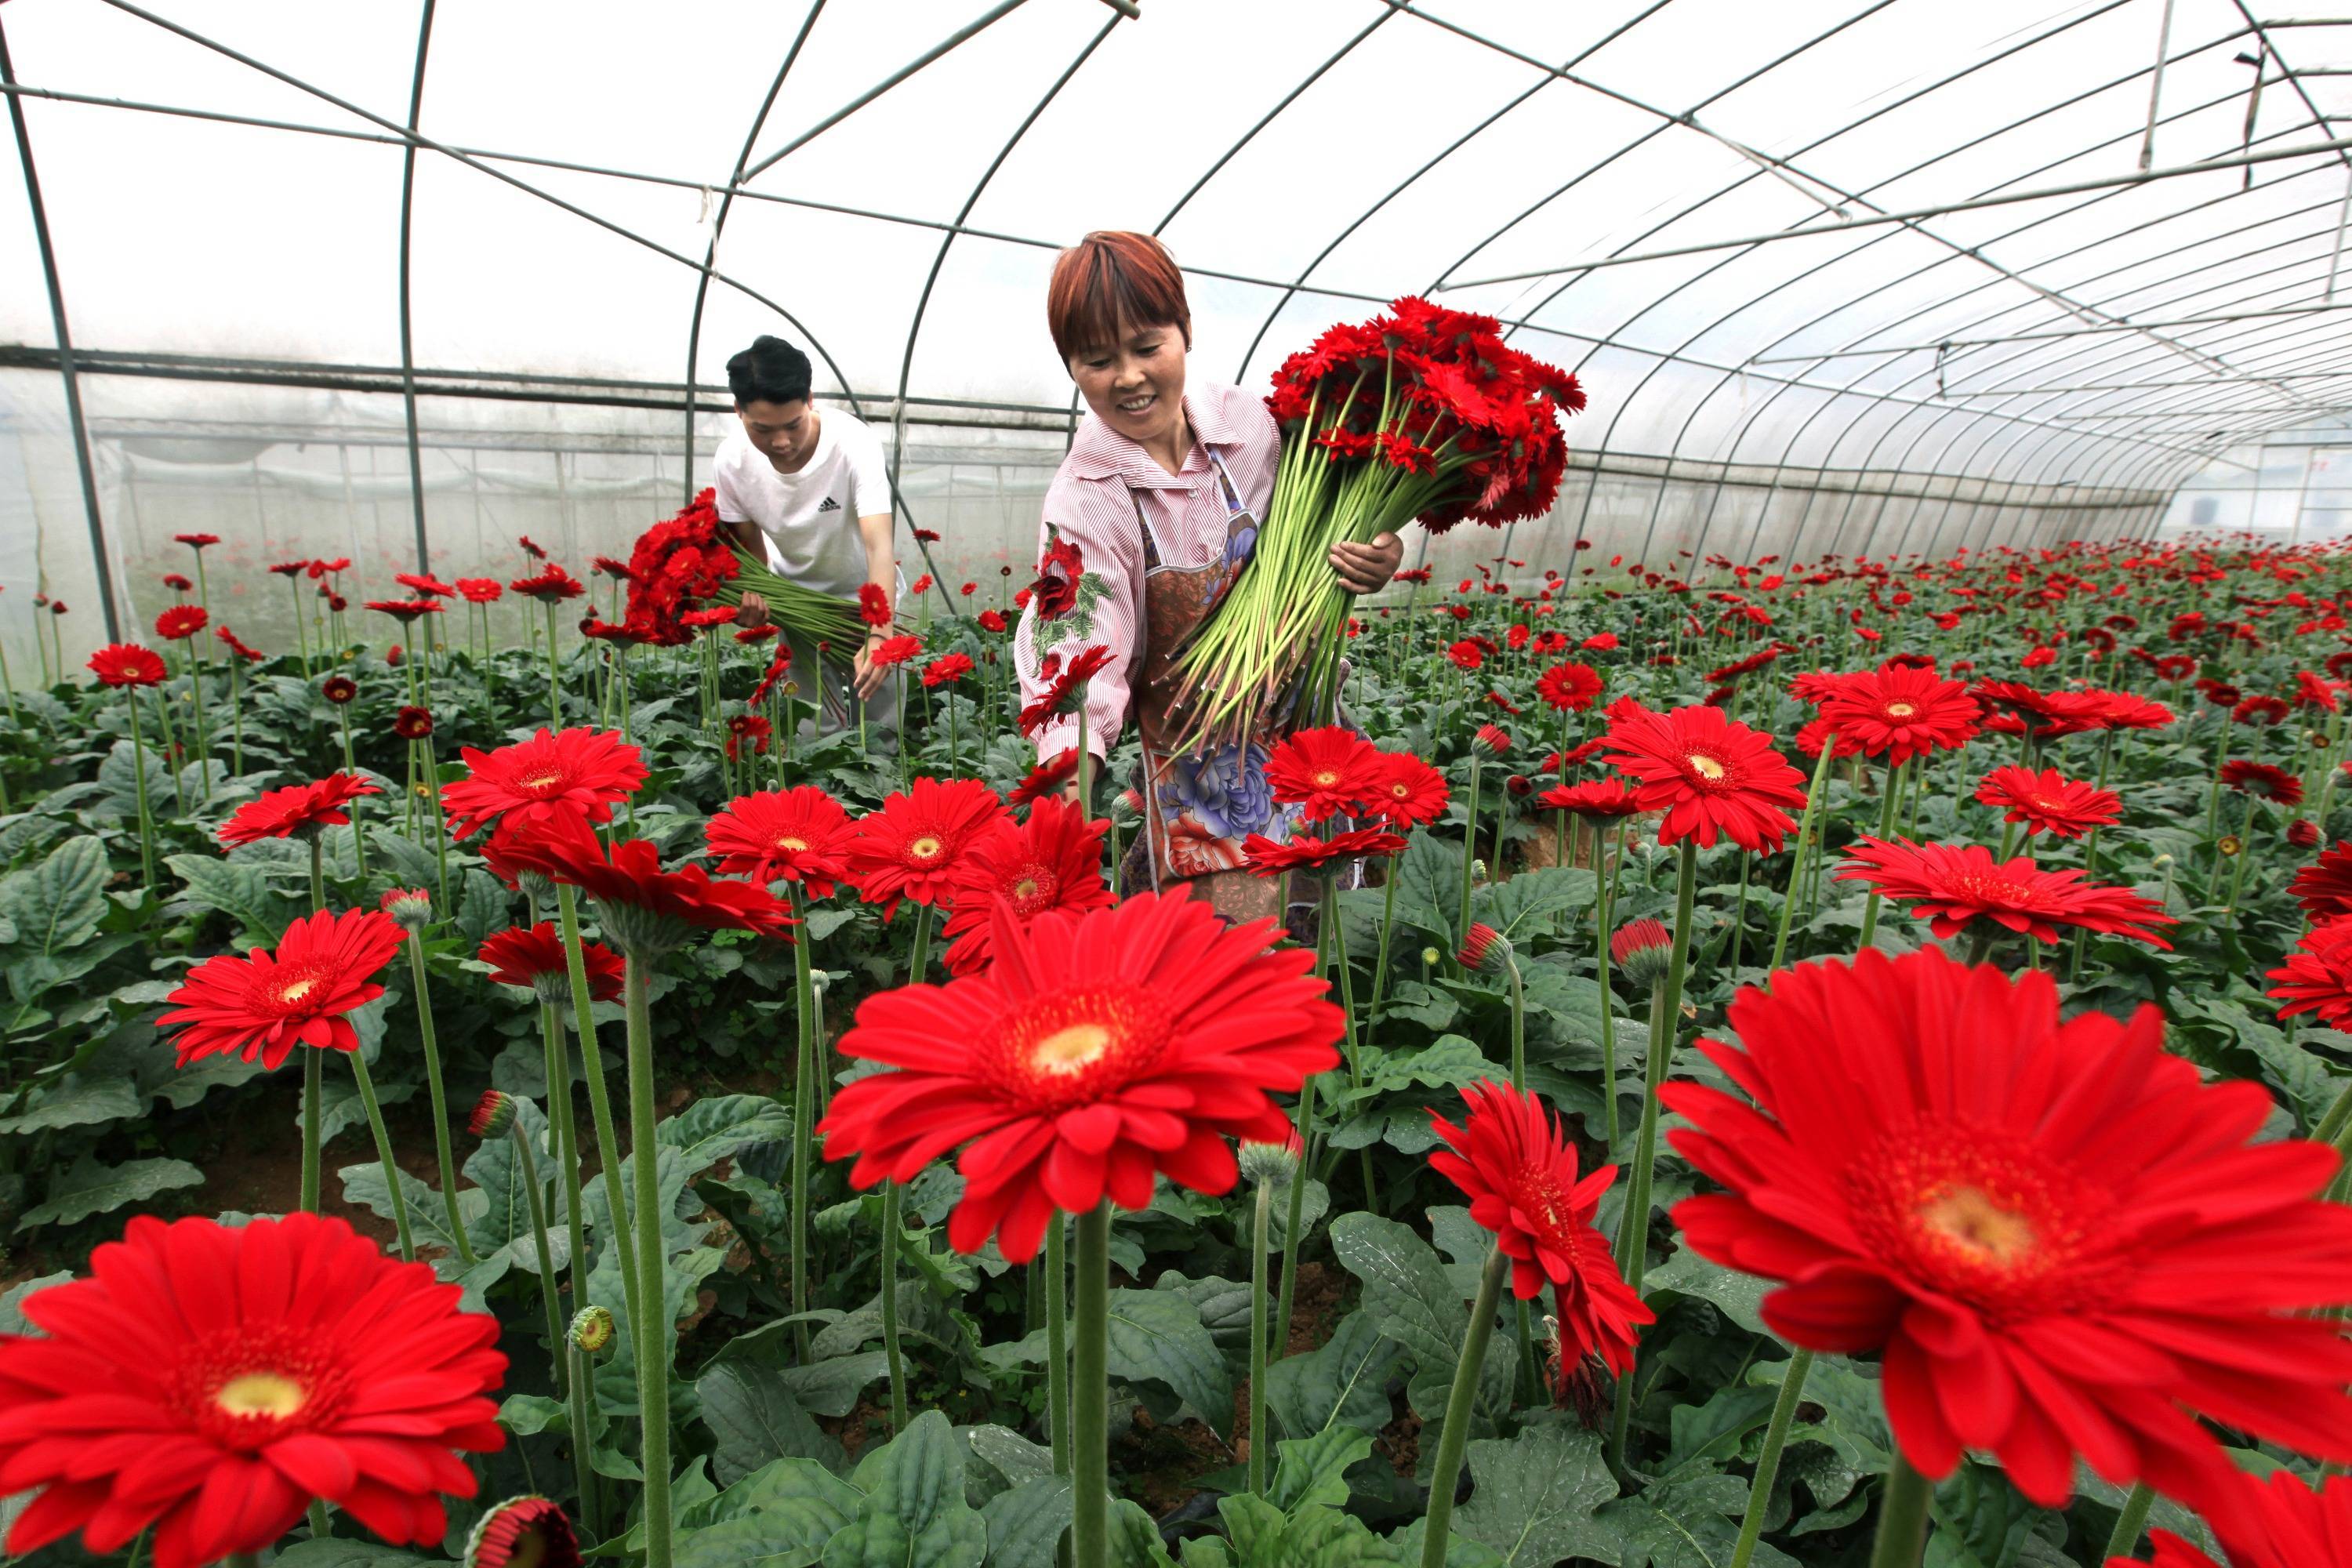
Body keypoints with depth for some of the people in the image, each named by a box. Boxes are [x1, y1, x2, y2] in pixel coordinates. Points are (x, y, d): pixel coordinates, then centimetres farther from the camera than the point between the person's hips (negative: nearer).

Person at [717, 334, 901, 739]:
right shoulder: (732, 460, -20)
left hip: (865, 597, -2)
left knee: (883, 722, -4)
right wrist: (752, 593, -28)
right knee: (819, 726, 0)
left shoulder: (855, 442, -31)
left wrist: (879, 635, -56)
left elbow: (880, 544, -42)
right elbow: (747, 543, -5)